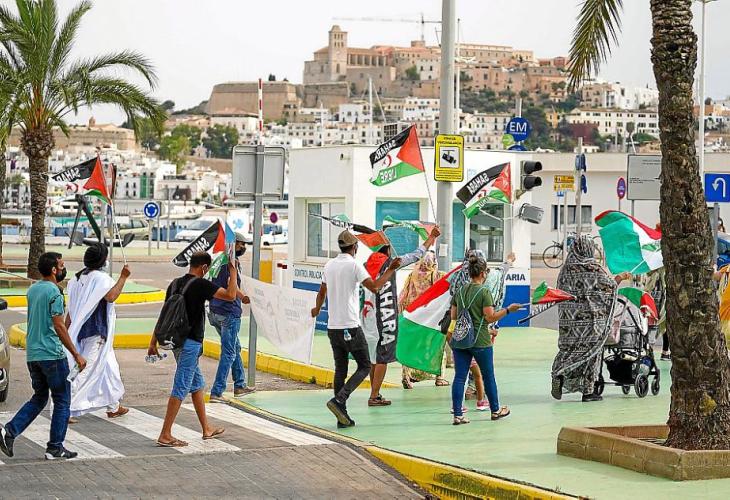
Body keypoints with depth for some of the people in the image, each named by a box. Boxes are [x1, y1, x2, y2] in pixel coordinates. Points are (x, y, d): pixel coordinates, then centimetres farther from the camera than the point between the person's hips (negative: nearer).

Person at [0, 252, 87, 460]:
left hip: (32, 354, 8)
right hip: (52, 354, -8)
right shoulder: (53, 292, -13)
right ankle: (55, 448, 4)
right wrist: (76, 355, -15)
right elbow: (59, 326, -18)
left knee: (39, 398, 17)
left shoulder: (32, 289, 12)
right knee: (62, 401, 3)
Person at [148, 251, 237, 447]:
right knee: (181, 388, -5)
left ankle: (206, 429, 29)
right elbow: (230, 295, -18)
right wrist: (233, 272, -3)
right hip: (190, 343, -9)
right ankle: (165, 435, -5)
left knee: (197, 384, 20)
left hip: (177, 340, 9)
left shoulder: (175, 284, 8)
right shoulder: (200, 284, -14)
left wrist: (154, 341, 14)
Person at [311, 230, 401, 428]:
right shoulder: (354, 265, -9)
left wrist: (317, 309, 43)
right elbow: (374, 287, -17)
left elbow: (322, 292, 24)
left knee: (340, 370, 10)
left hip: (332, 327, 7)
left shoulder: (329, 265, 11)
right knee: (364, 366, 3)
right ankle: (338, 400, -15)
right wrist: (391, 270, -5)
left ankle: (342, 416, 7)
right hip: (350, 327, -7)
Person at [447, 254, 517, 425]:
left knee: (459, 377, 2)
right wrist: (508, 309, -3)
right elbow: (490, 317, -15)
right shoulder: (484, 292, -11)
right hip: (480, 341, -4)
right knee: (488, 376, 12)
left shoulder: (460, 291, 7)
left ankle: (457, 414, -3)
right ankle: (495, 410, 25)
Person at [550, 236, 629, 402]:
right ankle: (588, 391, 7)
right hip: (592, 318, -3)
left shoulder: (566, 268, 1)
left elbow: (561, 290, 8)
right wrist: (621, 277, 21)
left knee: (567, 348, 12)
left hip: (568, 317, 3)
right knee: (591, 351, 5)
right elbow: (610, 286, 2)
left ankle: (559, 375, -13)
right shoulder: (595, 269, -9)